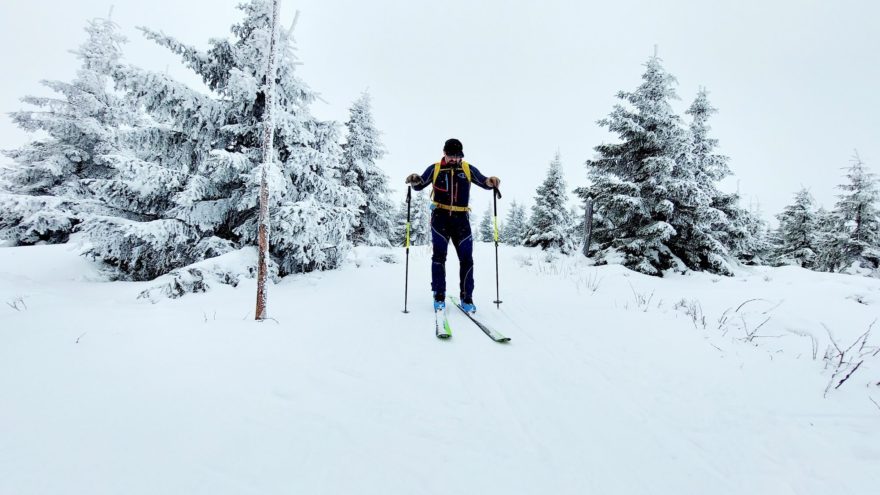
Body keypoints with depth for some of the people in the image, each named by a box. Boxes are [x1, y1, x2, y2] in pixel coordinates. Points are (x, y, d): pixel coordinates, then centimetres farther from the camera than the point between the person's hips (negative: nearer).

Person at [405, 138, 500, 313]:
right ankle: (439, 296, 4)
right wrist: (415, 180, -15)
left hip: (461, 218, 1)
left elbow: (484, 182, 5)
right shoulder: (434, 169, 6)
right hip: (440, 216, -1)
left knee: (466, 258, -1)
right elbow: (419, 186, 8)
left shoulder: (468, 169, 8)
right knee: (439, 255, -6)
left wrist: (491, 181, -19)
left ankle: (467, 298, 9)